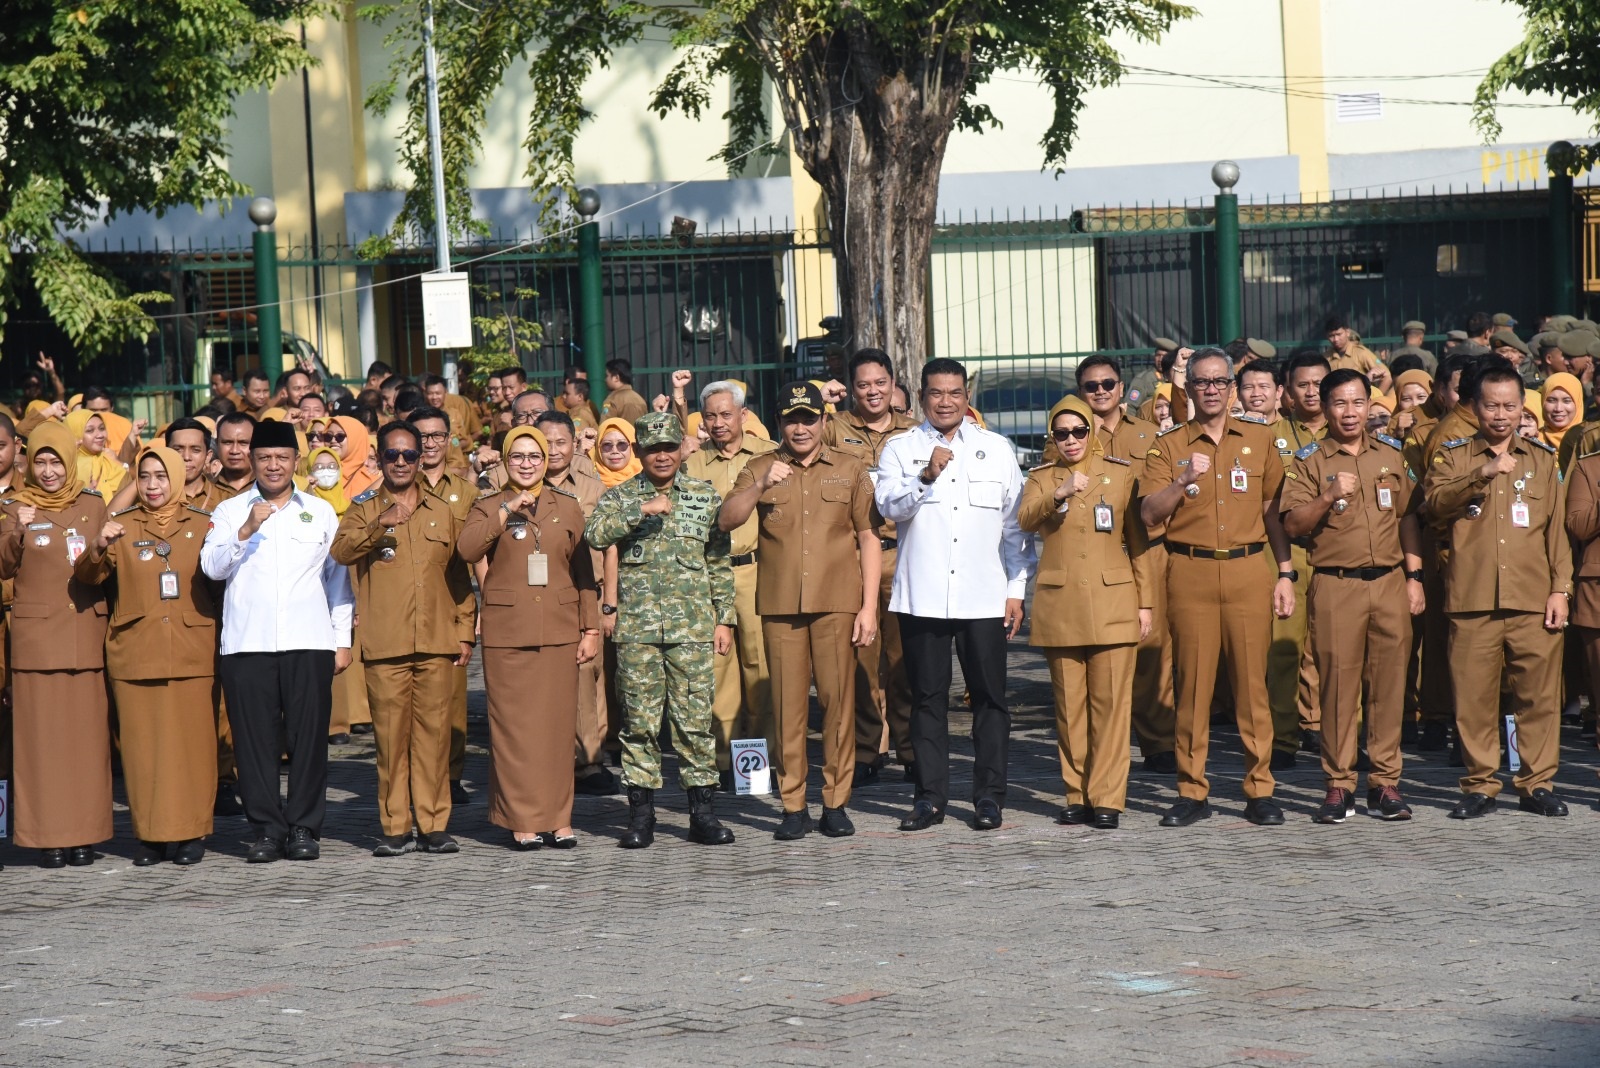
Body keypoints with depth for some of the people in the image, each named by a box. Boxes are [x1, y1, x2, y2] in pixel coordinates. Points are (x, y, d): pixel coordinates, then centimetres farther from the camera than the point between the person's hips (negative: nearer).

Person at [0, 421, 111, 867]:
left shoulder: (93, 506, 11)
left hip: (87, 633, 2)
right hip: (36, 634, -1)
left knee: (87, 734, 0)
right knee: (41, 735, -3)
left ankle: (83, 834, 4)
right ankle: (46, 835, -1)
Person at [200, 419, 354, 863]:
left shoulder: (320, 511, 14)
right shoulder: (229, 511, 10)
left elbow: (338, 578, 14)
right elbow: (212, 567, -2)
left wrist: (343, 639, 8)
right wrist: (245, 530, -16)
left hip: (309, 643, 1)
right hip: (246, 644, 0)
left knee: (309, 736, -1)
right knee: (255, 739, -1)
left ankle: (304, 827, 6)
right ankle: (267, 829, 6)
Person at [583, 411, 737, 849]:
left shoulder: (706, 496, 10)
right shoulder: (621, 497, 7)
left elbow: (720, 563, 12)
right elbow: (594, 533, -13)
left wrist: (724, 618, 7)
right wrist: (642, 510, -19)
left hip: (692, 627, 0)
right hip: (636, 627, 0)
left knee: (696, 718, 0)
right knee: (639, 720, 2)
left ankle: (703, 811, 7)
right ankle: (640, 811, 9)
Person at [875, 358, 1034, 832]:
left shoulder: (997, 449, 12)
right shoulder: (900, 449, 8)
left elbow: (1015, 523, 12)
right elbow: (890, 508, -8)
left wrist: (1017, 588, 7)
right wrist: (925, 477, -24)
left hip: (984, 597, 1)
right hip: (921, 596, 0)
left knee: (989, 696, 1)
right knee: (928, 698, 4)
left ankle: (989, 795, 8)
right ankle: (930, 796, 11)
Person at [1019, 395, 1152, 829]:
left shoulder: (1122, 474, 8)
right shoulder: (1042, 477, 10)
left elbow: (1138, 540, 8)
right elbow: (1024, 520, -10)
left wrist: (1146, 601, 4)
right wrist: (1059, 495, -27)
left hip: (1113, 602, -1)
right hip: (1059, 606, 1)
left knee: (1111, 702, -5)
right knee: (1069, 705, 4)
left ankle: (1107, 799, -1)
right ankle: (1077, 796, 12)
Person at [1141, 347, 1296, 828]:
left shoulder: (1259, 439, 10)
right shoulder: (1168, 445, 7)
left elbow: (1274, 509, 10)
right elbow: (1149, 514, -1)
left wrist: (1285, 574, 5)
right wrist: (1184, 480, -17)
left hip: (1247, 571, 0)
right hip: (1190, 573, 0)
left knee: (1252, 681, -1)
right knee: (1192, 683, 0)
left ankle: (1260, 791, 5)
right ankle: (1192, 792, 6)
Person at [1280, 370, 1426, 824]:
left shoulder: (1392, 453, 12)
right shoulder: (1309, 461, 3)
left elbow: (1409, 517, 15)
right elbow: (1292, 525, -4)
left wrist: (1415, 577, 9)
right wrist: (1328, 497, -19)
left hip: (1389, 582, 2)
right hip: (1335, 586, -2)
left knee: (1388, 683, 3)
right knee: (1338, 684, -2)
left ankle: (1385, 782, 10)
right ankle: (1338, 785, 4)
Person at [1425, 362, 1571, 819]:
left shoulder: (1542, 458, 15)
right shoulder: (1453, 455, 11)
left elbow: (1557, 528, 12)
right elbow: (1436, 501, -9)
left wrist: (1560, 588, 4)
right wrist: (1482, 474, -21)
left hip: (1533, 599, 1)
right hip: (1471, 597, -1)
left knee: (1539, 695, 0)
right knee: (1474, 696, 0)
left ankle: (1536, 784, 10)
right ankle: (1479, 786, 9)